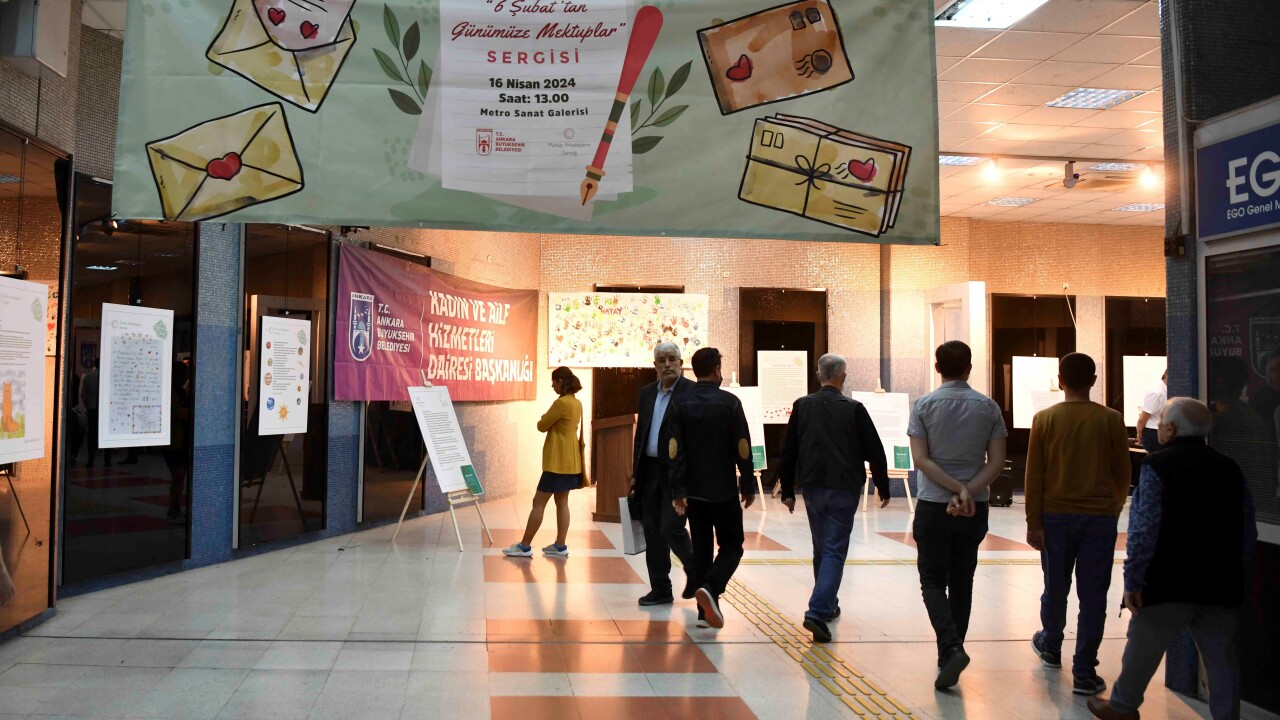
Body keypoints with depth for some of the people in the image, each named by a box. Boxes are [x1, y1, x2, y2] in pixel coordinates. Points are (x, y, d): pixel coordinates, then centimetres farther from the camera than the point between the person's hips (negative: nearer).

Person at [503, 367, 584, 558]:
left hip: (558, 461, -9)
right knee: (562, 501, 11)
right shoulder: (577, 403, 10)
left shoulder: (562, 403, -18)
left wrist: (544, 420, 8)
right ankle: (560, 545, 13)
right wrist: (551, 423, 5)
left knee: (539, 503, -4)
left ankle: (525, 546, 0)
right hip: (569, 460, 9)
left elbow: (541, 426, -11)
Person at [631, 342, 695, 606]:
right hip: (650, 471, 6)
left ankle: (695, 570, 20)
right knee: (652, 530, 8)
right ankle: (660, 589, 19)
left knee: (671, 528, -8)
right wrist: (635, 472, 13)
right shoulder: (647, 392, 12)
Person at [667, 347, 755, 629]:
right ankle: (710, 588, -16)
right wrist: (748, 486, 1)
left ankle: (706, 610, 12)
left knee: (701, 547, 12)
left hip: (693, 490, 3)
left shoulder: (681, 405, 0)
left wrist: (678, 491, -4)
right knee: (731, 545, 8)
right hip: (723, 489, -3)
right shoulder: (730, 403, -8)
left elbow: (675, 451, -5)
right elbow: (742, 449, -8)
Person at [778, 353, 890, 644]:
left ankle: (828, 605, 32)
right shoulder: (854, 409, -6)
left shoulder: (802, 406, 2)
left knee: (821, 549, 19)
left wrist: (788, 490, 11)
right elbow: (874, 451, -2)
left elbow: (788, 451, 4)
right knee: (835, 551, -2)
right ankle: (818, 612, -16)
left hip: (813, 488, 4)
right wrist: (883, 488, 10)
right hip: (844, 489, -3)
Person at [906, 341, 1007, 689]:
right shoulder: (988, 407, 0)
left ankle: (951, 649, -14)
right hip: (975, 507, 3)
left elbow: (921, 459, -13)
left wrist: (958, 488, -13)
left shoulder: (924, 405, -6)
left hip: (933, 505, -2)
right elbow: (997, 461, -5)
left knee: (933, 582, 5)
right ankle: (951, 655, 20)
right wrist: (968, 492, -11)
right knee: (961, 582, 14)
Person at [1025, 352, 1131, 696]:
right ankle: (1084, 674, 6)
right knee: (1092, 596, 4)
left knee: (1055, 588, 17)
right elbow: (1123, 472, 3)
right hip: (1100, 517, -1)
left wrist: (1033, 522, 1)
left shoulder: (1045, 419, -4)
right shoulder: (1111, 419, -4)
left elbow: (1034, 475, -4)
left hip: (1056, 516, 1)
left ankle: (1051, 647, 38)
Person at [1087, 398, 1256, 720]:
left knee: (1143, 648, 12)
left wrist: (1132, 580, -11)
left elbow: (1143, 531, -16)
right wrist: (1237, 575, 20)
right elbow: (1248, 533, 10)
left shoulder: (1158, 467, -11)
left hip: (1168, 584, -4)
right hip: (1221, 586, 5)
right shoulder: (1231, 469, 7)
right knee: (1221, 658, 11)